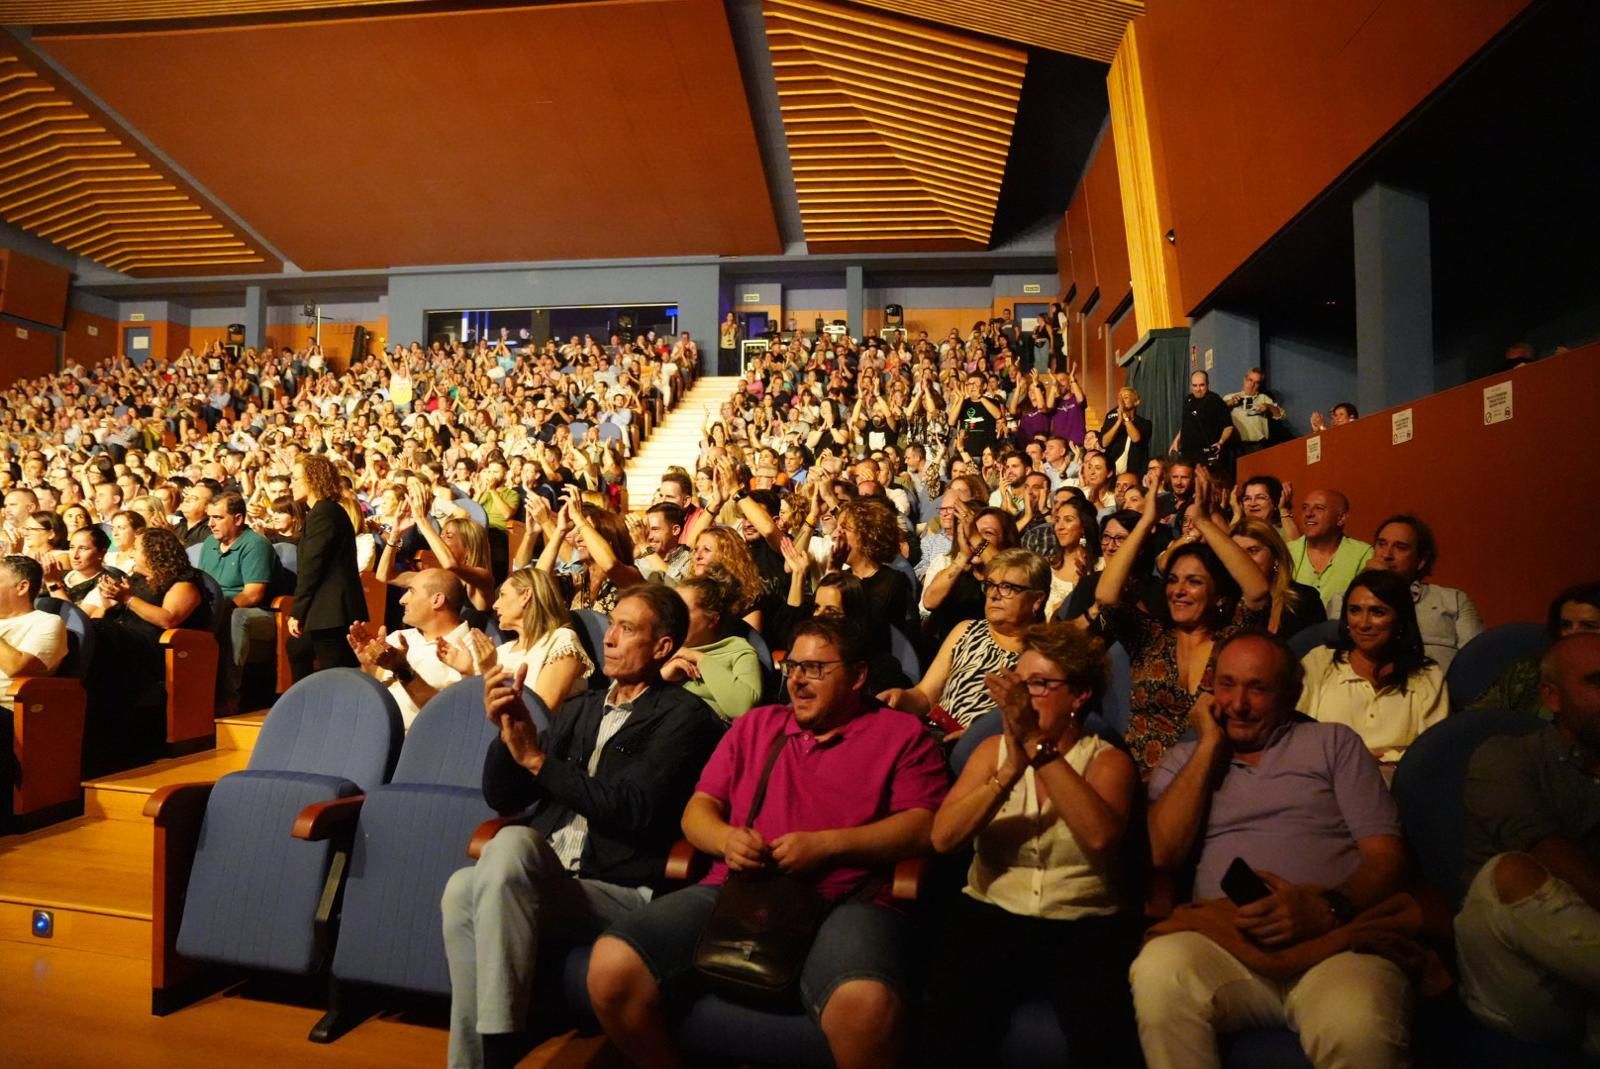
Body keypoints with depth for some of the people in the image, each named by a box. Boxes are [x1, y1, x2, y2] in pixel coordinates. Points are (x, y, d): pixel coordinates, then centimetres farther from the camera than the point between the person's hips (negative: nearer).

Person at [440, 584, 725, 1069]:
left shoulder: (685, 716, -3)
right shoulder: (579, 709, 18)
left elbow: (633, 811, -15)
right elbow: (503, 798, 15)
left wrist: (539, 759, -15)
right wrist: (505, 731, -3)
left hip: (620, 891, -5)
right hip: (542, 879, 6)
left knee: (514, 842, -29)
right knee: (463, 889, -24)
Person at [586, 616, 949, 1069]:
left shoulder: (902, 733, 10)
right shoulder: (753, 725, 22)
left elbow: (923, 825, -1)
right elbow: (697, 809, 20)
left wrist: (827, 844, -12)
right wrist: (726, 838, -4)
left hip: (845, 903, -4)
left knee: (869, 1007, -37)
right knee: (612, 966, -18)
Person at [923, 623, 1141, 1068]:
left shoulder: (1108, 761, 5)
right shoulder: (993, 749, 10)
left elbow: (1101, 836, -20)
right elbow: (943, 838, -7)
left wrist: (1038, 744, -26)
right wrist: (1011, 768, -18)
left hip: (1084, 926, -1)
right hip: (991, 915, 1)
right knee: (950, 1027, -26)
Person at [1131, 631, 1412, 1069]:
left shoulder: (1334, 742, 18)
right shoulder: (1184, 760, 20)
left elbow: (1387, 857, 8)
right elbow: (1165, 852, 2)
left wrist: (1328, 908, -14)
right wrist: (1210, 745, 6)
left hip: (1335, 937, -2)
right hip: (1224, 940, 2)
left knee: (1356, 1026, -38)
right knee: (1158, 972, -32)